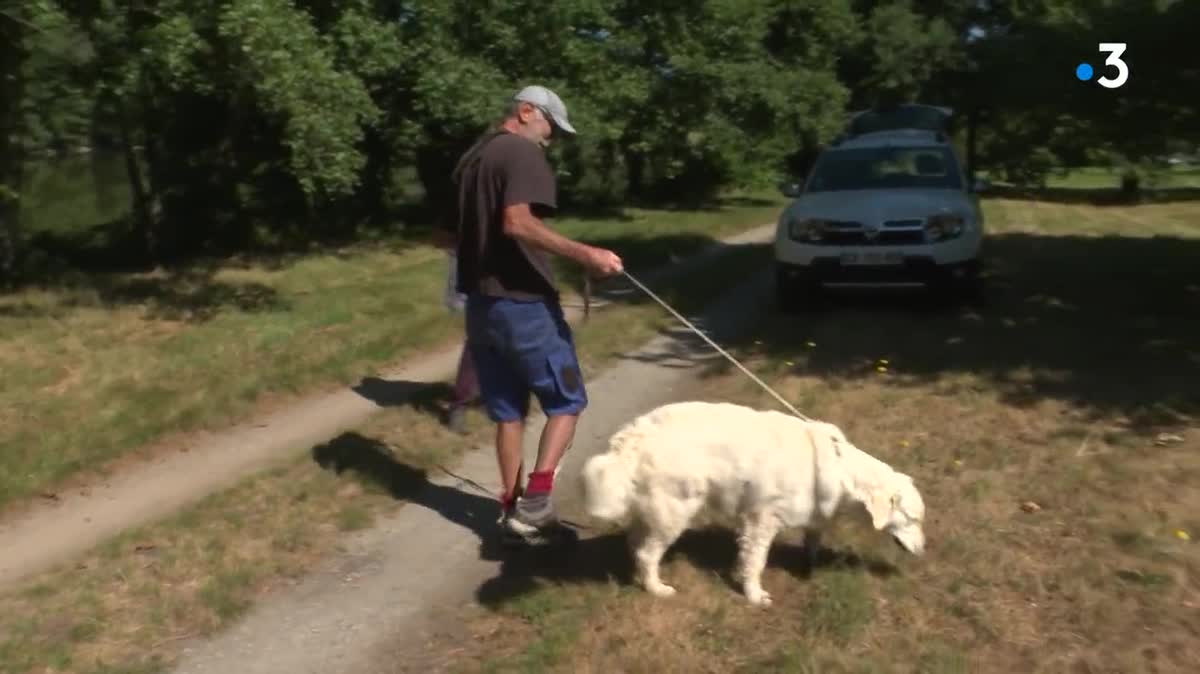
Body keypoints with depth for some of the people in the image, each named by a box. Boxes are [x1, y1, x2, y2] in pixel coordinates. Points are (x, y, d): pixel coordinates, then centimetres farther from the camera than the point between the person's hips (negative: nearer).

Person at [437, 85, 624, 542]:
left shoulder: (470, 158, 17)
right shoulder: (522, 153, -10)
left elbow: (452, 234, 22)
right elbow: (517, 223, -27)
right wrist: (583, 253, -31)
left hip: (480, 304, 8)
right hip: (523, 304, -8)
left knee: (507, 411, 15)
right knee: (566, 401, 5)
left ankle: (511, 505, 20)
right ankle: (535, 499, -5)